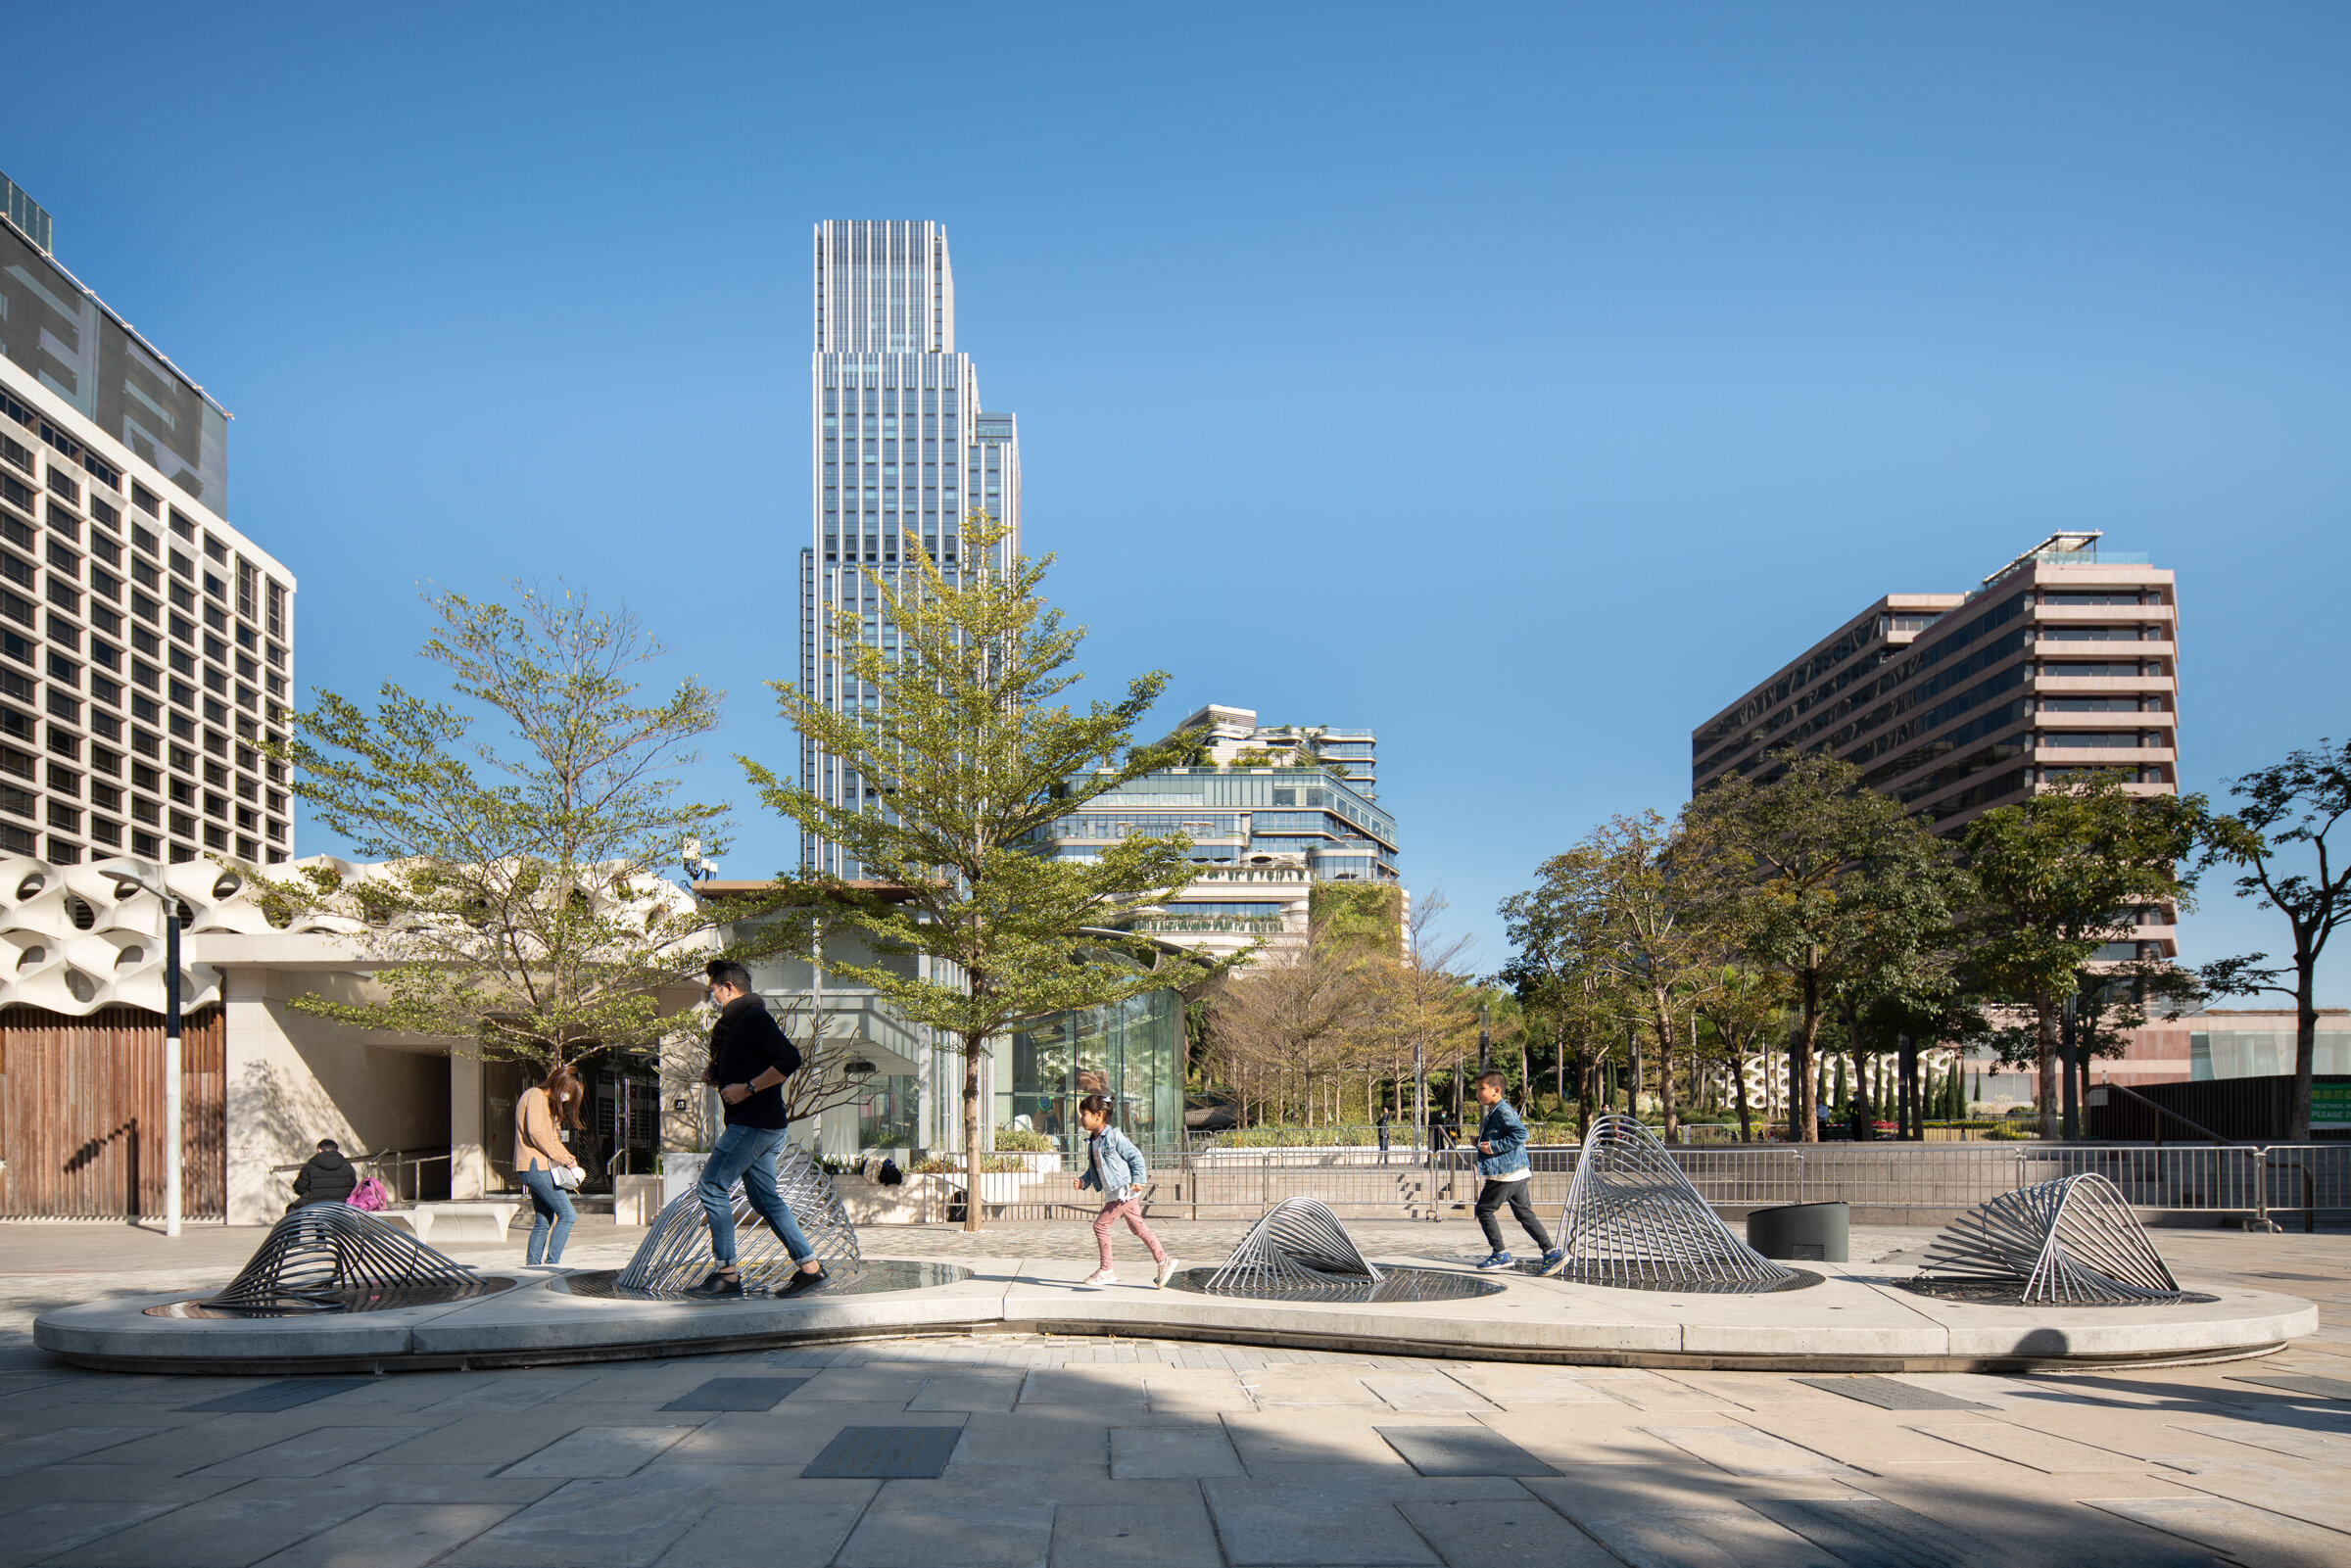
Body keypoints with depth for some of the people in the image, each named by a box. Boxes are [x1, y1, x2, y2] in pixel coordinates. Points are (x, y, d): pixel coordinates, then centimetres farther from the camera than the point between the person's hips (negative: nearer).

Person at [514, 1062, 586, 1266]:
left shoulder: (547, 1101, 23)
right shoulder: (535, 1096, -9)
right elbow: (535, 1131, -20)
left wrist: (567, 1156, 8)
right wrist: (557, 1155, -14)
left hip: (539, 1168, 11)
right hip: (535, 1166, -11)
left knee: (543, 1220, 11)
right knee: (567, 1214, -12)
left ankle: (532, 1266, 13)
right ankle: (552, 1263, -13)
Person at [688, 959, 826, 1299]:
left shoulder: (753, 1017, -11)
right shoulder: (734, 1023, 20)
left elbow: (790, 1059, -22)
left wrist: (748, 1088, -21)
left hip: (754, 1123, -10)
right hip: (756, 1124, 10)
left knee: (713, 1187, -8)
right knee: (765, 1197, 9)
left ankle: (726, 1274, -8)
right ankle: (809, 1267, 8)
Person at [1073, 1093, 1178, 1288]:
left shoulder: (1115, 1137, -13)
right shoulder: (1093, 1142, 13)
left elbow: (1136, 1157, -12)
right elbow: (1093, 1169, 20)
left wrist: (1137, 1180, -19)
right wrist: (1083, 1181, 3)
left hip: (1123, 1192, -9)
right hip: (1114, 1195, 9)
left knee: (1101, 1224, -9)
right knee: (1138, 1227, 12)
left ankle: (1106, 1270, -2)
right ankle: (1164, 1261, 18)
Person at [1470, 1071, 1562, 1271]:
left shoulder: (1503, 1112, -15)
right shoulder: (1493, 1113, 17)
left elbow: (1521, 1134, -26)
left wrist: (1494, 1147, -22)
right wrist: (1483, 1141, 12)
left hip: (1506, 1173, -10)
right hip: (1516, 1174, 10)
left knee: (1484, 1210, 0)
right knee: (1524, 1213, 10)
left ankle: (1500, 1254, 4)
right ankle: (1550, 1252, 6)